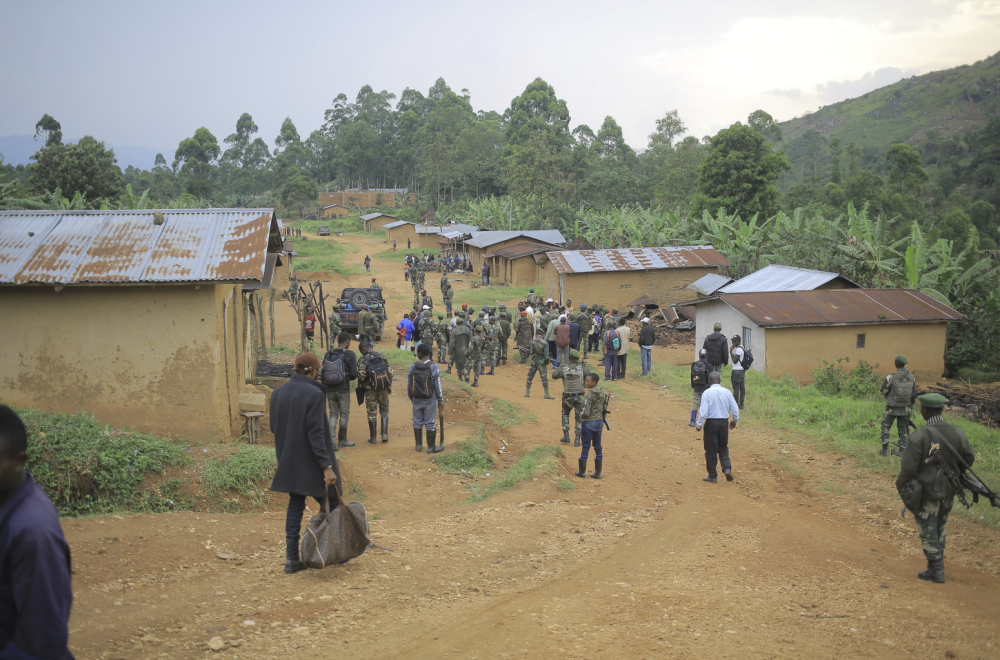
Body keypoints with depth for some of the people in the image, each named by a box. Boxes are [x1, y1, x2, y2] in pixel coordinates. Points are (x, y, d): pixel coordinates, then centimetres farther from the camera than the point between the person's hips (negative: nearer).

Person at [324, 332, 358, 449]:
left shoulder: (328, 354, 5)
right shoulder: (349, 354, -9)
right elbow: (354, 374, -11)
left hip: (330, 390, 4)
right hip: (343, 390, -4)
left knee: (333, 414, 11)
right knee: (344, 414, 10)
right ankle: (342, 440, 17)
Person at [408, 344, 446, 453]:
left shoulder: (413, 367, -6)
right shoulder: (434, 368, -14)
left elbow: (409, 385, 1)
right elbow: (438, 386, -11)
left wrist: (411, 398, 15)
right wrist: (440, 401, 0)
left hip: (417, 399, 3)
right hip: (430, 400, -3)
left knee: (417, 422, 15)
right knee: (430, 423, 6)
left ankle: (419, 445, 23)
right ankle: (431, 447, 13)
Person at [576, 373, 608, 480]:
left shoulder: (589, 395, -19)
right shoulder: (603, 393, 3)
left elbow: (586, 412, -21)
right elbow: (604, 409, 9)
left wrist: (581, 414, -2)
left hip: (589, 423, -7)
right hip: (600, 421, 7)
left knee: (586, 447, 4)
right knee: (598, 448, 11)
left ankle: (582, 471, 13)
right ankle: (598, 473, 14)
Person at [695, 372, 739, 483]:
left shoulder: (707, 393, -12)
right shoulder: (727, 392, 0)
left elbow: (703, 412, -17)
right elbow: (735, 409, 3)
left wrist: (699, 425, -5)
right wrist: (734, 420, 20)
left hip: (711, 423, -4)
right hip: (724, 422, 4)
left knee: (711, 450, 6)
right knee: (723, 448, 20)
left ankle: (712, 476, 12)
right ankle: (727, 468, -1)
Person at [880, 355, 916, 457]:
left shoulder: (890, 377, -17)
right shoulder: (911, 377, -2)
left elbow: (883, 391, -8)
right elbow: (914, 394, 6)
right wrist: (911, 407, 17)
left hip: (892, 408, -4)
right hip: (905, 408, 4)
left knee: (886, 427, 11)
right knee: (903, 429, 14)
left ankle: (885, 450, 9)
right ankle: (902, 451, 14)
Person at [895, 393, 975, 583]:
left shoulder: (919, 436, -21)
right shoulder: (957, 432, -6)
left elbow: (908, 468, -19)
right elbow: (969, 459, 5)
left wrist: (900, 486, -1)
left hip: (926, 492, -5)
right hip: (949, 491, 5)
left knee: (928, 533, 8)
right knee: (939, 528, 21)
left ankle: (936, 571, 12)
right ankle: (936, 566, 28)